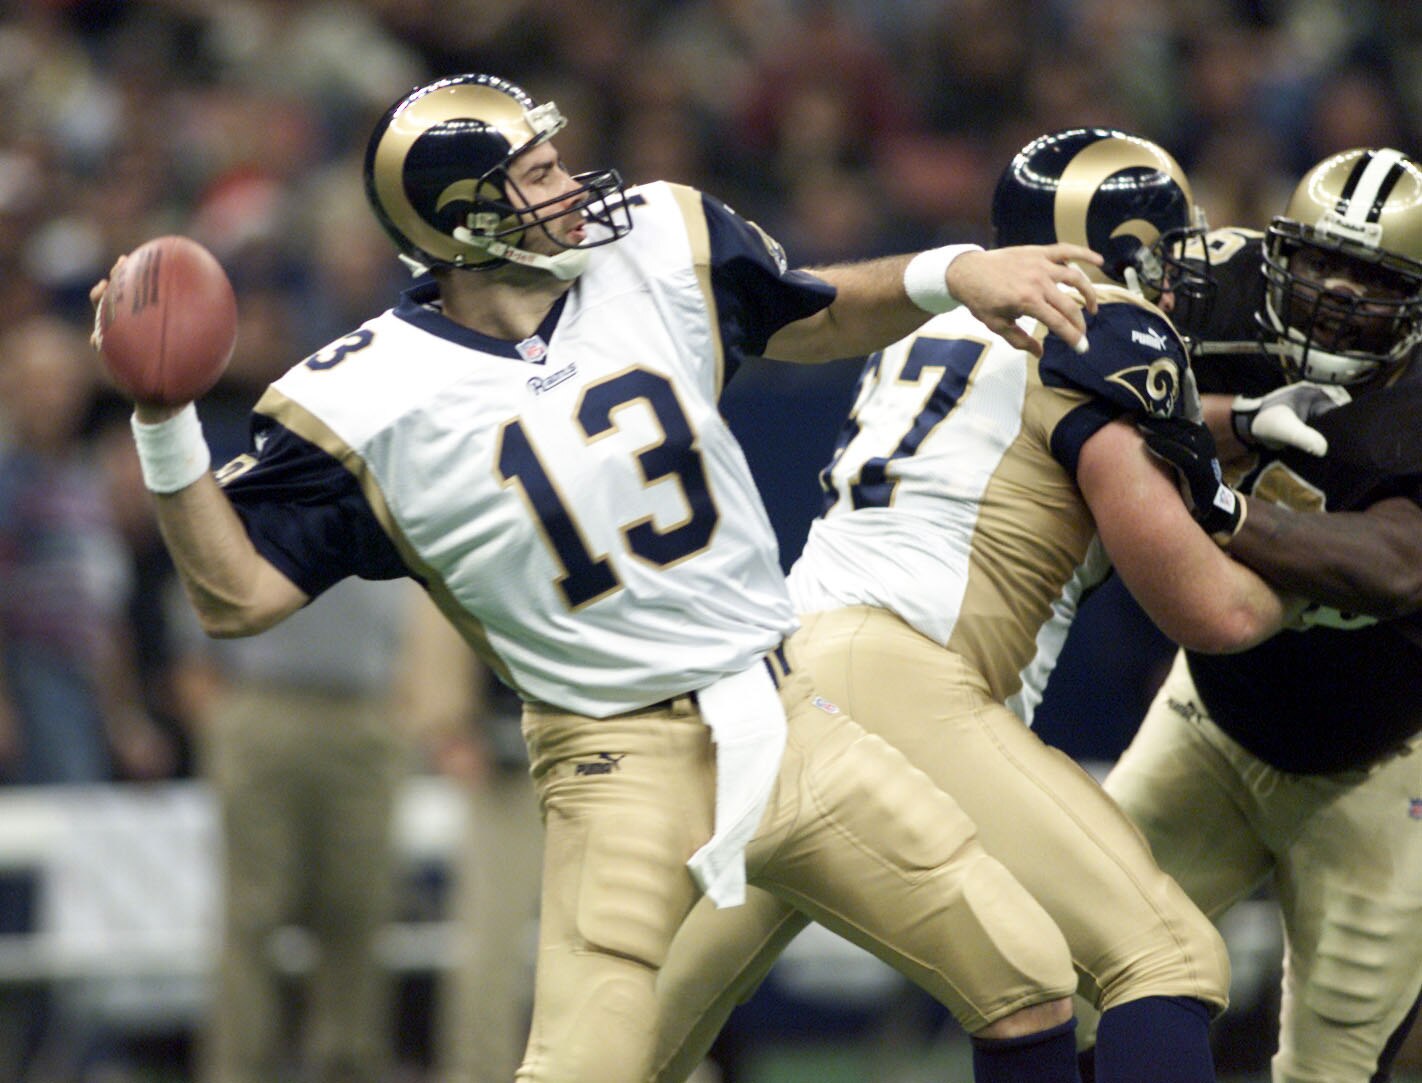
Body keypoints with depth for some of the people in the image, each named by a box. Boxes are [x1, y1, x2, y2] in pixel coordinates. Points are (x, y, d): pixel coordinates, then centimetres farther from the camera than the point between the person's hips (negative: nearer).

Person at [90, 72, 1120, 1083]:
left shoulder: (654, 251, 1)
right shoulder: (377, 401, -12)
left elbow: (817, 322, 19)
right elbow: (236, 595, -10)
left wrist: (949, 273, 1)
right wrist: (166, 424, -22)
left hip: (787, 725, 5)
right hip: (621, 767, -5)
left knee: (1027, 982, 3)